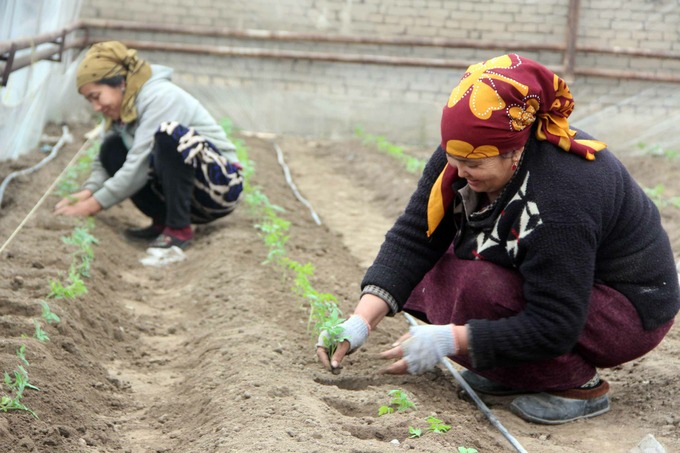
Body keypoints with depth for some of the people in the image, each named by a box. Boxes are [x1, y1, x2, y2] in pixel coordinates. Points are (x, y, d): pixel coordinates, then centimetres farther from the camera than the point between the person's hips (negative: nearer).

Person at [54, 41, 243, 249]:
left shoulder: (159, 97, -20)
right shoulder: (123, 107, 7)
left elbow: (139, 168, -25)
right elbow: (103, 161, 7)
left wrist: (95, 204, -20)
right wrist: (88, 191, -13)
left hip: (222, 181, -8)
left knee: (170, 134, -34)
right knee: (112, 148, -3)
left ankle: (179, 228, -22)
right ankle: (163, 221, -1)